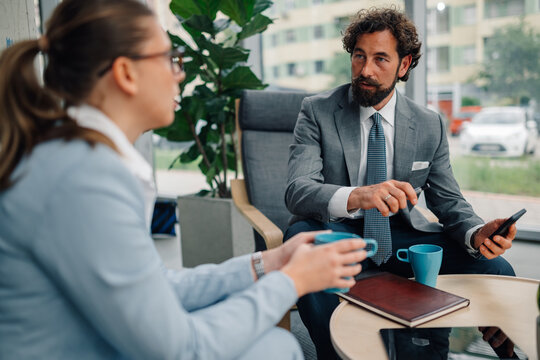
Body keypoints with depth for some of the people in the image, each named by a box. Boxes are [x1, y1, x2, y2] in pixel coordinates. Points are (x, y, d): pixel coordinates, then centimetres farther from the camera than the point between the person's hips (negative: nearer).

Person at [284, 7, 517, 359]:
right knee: (302, 236, -35)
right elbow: (296, 190, -21)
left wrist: (476, 233, -17)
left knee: (495, 268, -13)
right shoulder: (318, 111, -8)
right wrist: (355, 196, -42)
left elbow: (449, 200, 7)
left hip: (401, 235, 3)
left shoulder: (430, 125, 2)